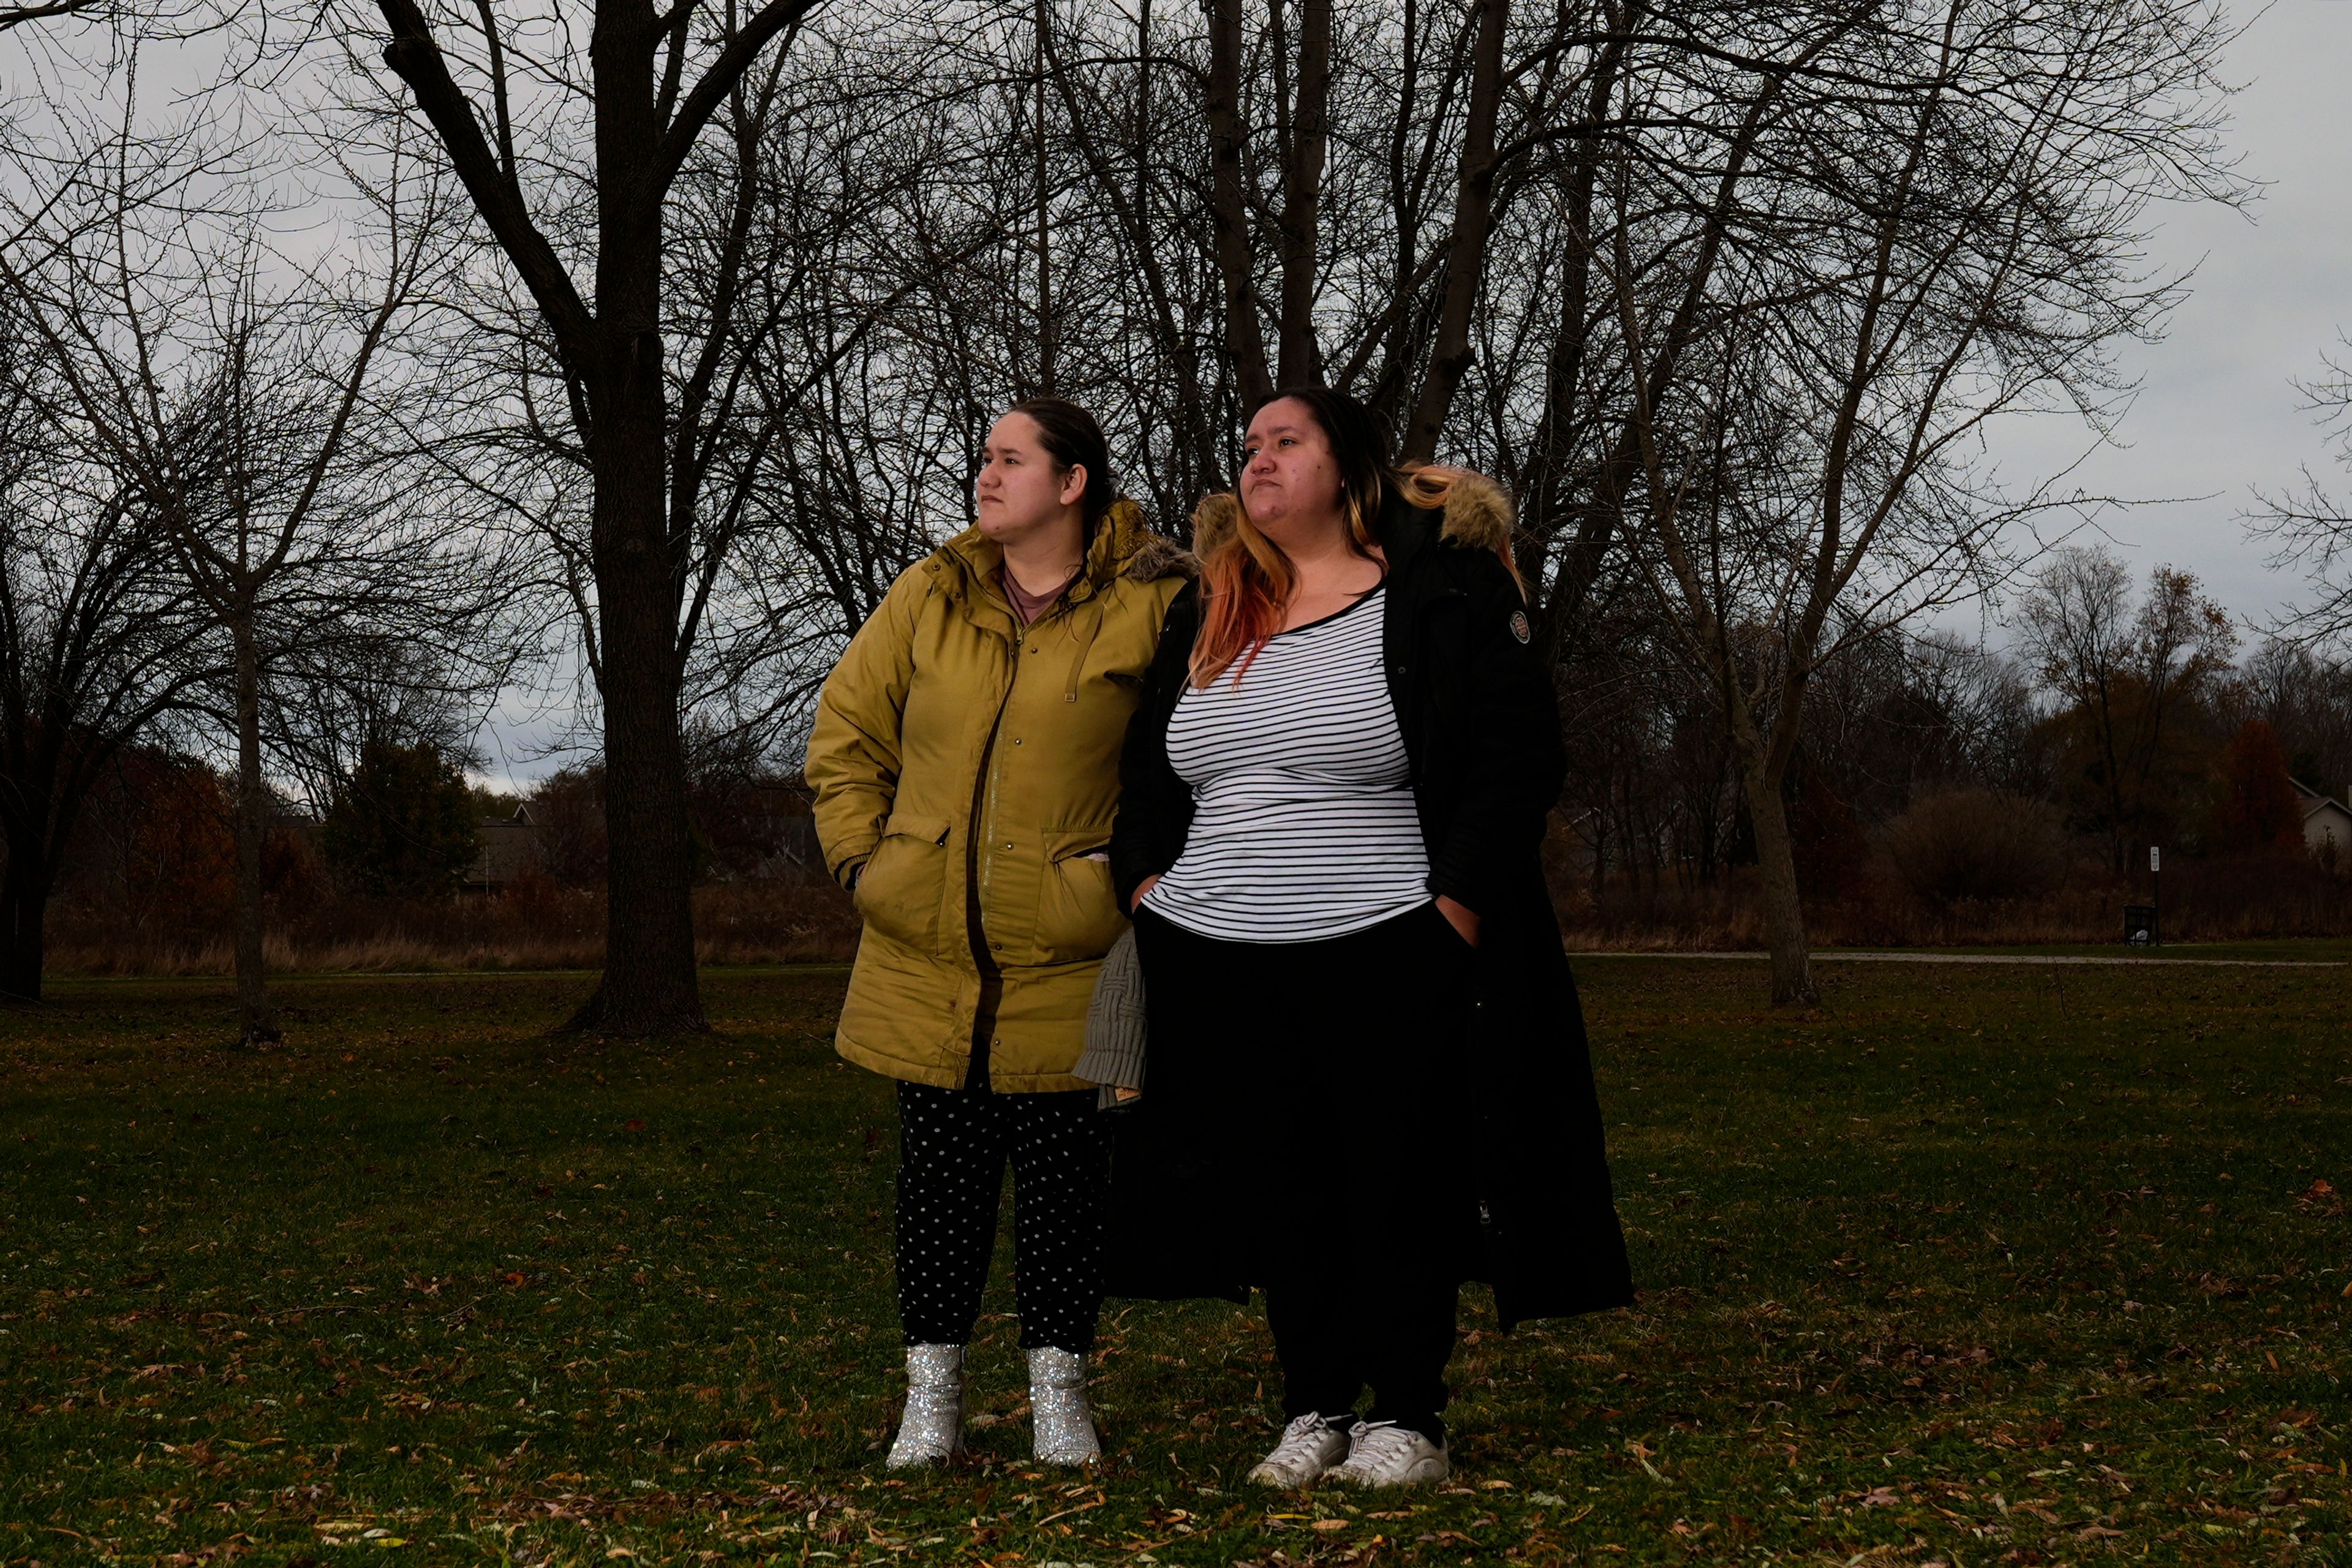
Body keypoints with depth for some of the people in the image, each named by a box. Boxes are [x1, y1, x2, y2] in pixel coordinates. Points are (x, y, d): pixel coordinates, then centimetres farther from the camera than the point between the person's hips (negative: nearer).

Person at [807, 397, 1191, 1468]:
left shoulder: (1150, 609, -4)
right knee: (940, 1173, 8)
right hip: (926, 954, 3)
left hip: (1066, 958, -3)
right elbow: (847, 733, 15)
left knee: (1062, 1178, 4)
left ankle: (1059, 1393, 17)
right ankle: (932, 1393, 18)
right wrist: (862, 858, 6)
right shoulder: (927, 597, 7)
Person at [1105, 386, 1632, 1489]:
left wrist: (1456, 909, -11)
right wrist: (1148, 881, 10)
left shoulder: (1439, 592, -2)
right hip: (1217, 965, 5)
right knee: (1274, 1189, 7)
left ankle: (1407, 1414, 11)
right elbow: (1145, 767, 24)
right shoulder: (1208, 612, 15)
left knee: (1399, 1185, 0)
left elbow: (1517, 756, -6)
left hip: (1390, 964, -5)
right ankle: (1315, 1406, 18)